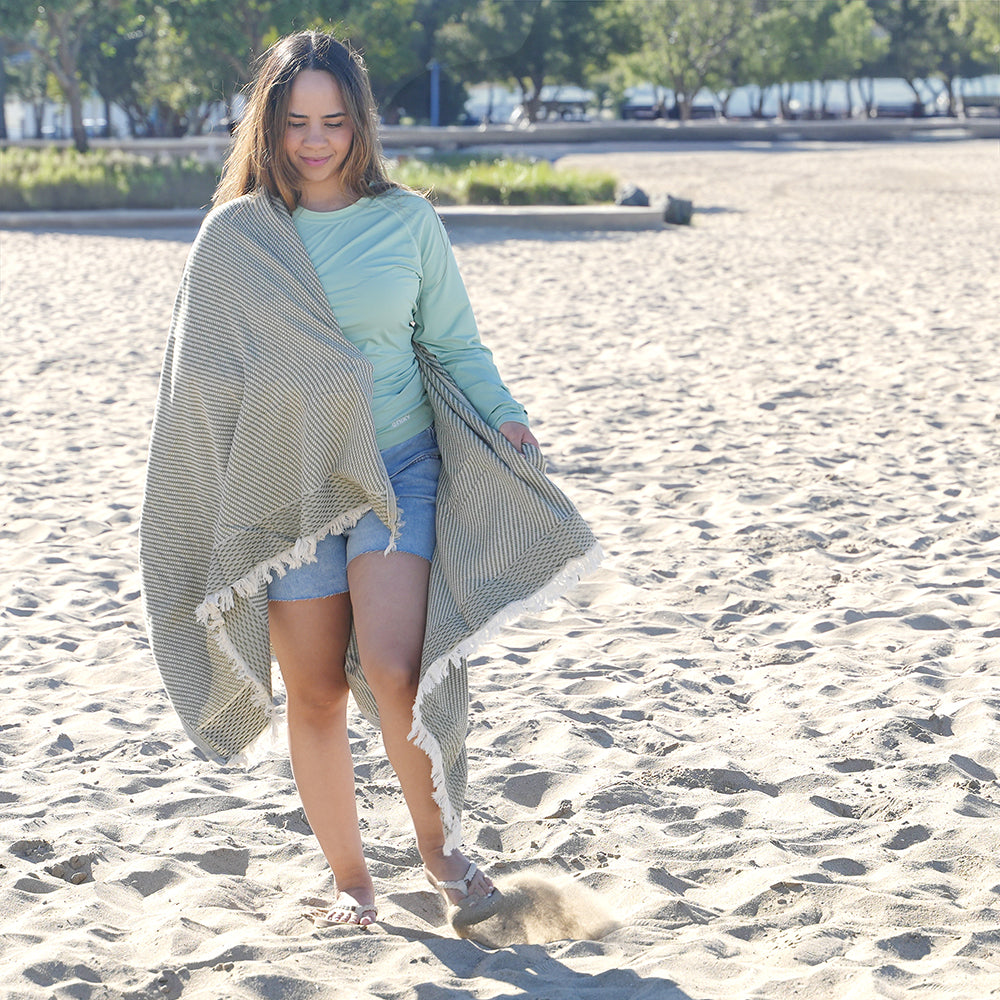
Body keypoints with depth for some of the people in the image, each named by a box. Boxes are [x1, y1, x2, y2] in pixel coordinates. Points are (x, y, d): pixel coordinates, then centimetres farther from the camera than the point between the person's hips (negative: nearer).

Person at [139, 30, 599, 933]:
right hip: (288, 484, 1)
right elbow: (202, 380, 8)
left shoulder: (407, 220, 3)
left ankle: (440, 842, 4)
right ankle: (350, 878, 20)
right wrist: (198, 516, 6)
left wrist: (503, 419, -9)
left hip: (400, 473, -1)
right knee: (315, 692, 3)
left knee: (393, 668, -19)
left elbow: (454, 343, 9)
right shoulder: (233, 238, 2)